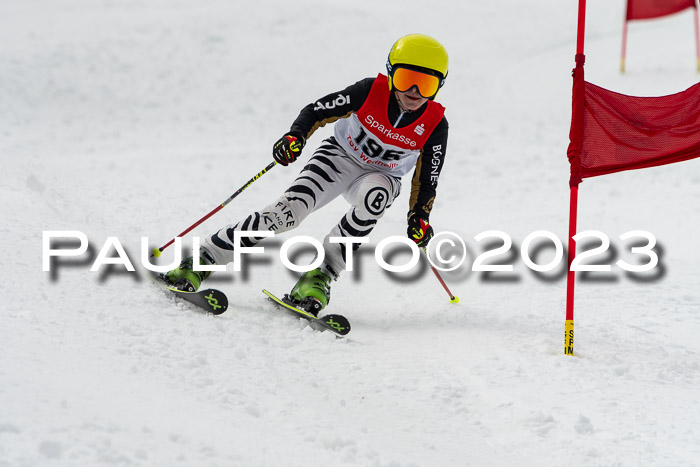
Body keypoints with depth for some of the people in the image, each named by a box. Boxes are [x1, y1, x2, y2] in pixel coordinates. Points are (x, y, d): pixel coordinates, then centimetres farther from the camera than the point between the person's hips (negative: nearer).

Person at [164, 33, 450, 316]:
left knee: (375, 195, -39)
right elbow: (317, 111, -15)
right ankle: (200, 262, -17)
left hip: (381, 175, 1)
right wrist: (296, 136, -34)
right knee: (290, 209, -24)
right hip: (340, 157, -1)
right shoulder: (371, 92, -21)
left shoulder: (435, 126, -19)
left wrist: (419, 218, -23)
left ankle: (321, 275, -31)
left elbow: (426, 180, -9)